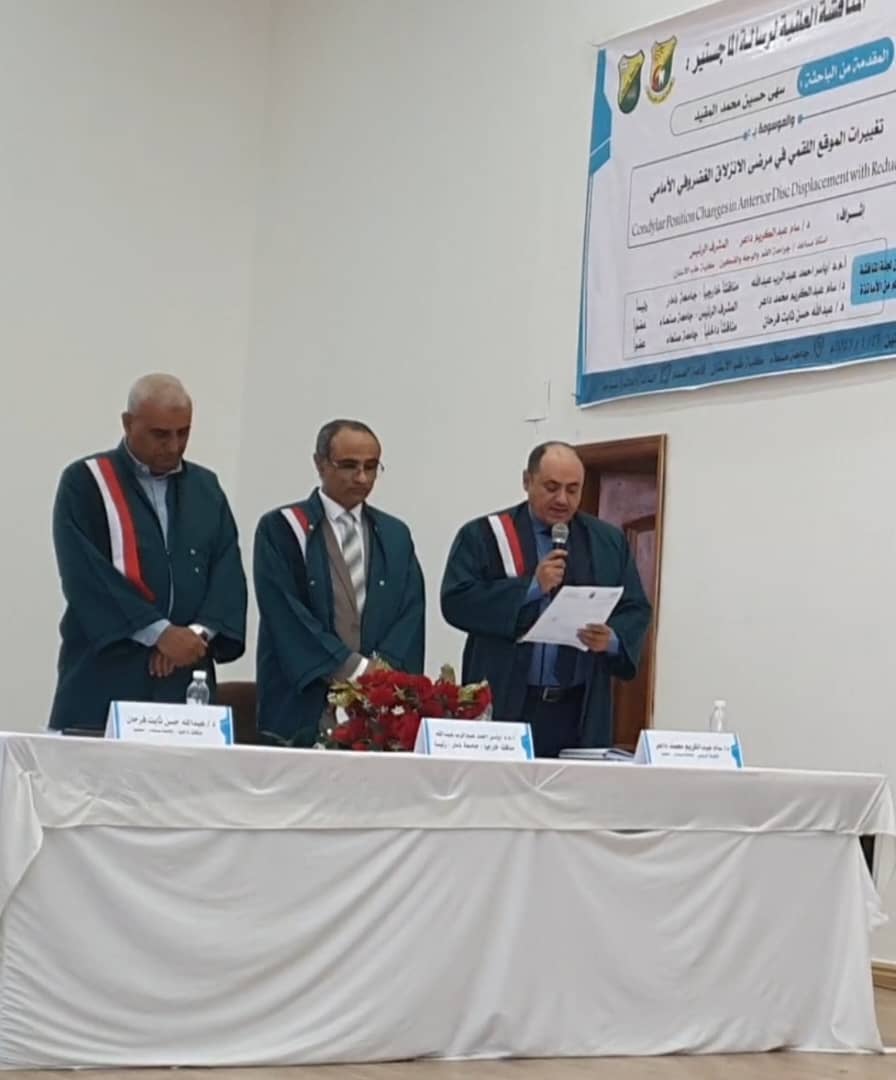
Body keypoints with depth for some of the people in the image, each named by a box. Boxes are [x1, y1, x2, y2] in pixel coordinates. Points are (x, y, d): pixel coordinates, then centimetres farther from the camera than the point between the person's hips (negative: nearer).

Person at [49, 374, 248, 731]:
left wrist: (198, 632, -12)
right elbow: (84, 574, -11)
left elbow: (228, 572, 6)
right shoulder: (86, 483, 0)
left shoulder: (205, 488, 14)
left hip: (186, 681, 3)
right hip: (105, 679, -3)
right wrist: (160, 632, -17)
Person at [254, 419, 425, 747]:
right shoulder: (281, 528, 2)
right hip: (302, 708, -3)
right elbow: (285, 613, -8)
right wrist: (354, 668, -14)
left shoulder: (395, 535, 15)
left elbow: (411, 612, 5)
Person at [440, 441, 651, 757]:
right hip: (504, 706, -2)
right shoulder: (483, 535, 1)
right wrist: (530, 586, -15)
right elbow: (456, 601, -9)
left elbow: (636, 611, 10)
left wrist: (613, 639, -11)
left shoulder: (609, 542, 11)